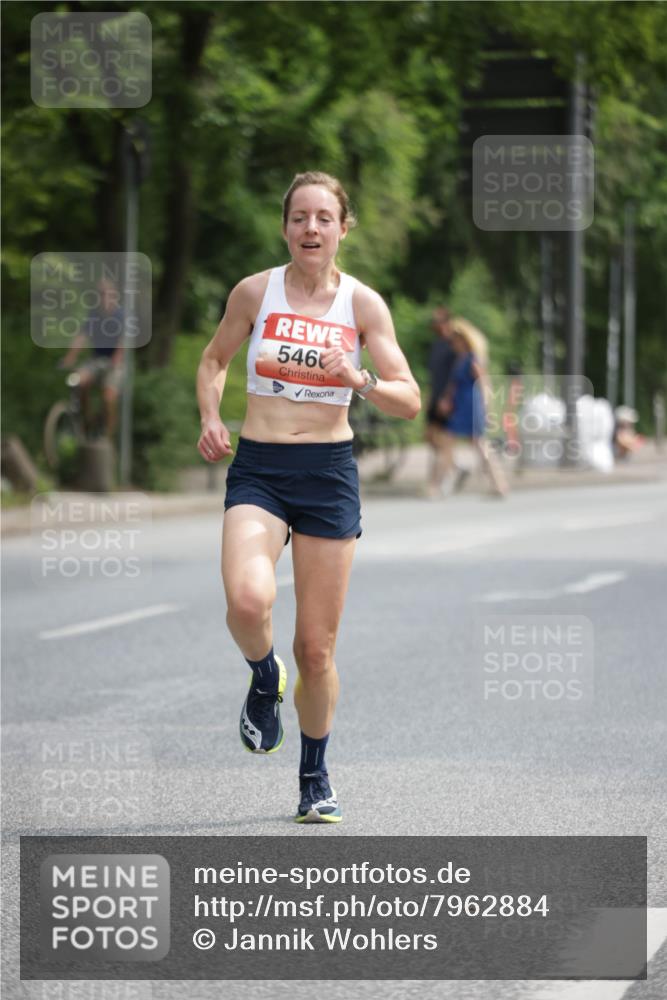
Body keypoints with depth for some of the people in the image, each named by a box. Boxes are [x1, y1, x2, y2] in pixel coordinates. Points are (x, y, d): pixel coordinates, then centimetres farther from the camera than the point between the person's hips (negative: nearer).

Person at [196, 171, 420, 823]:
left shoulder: (362, 303, -1)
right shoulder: (255, 292, -1)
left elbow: (409, 402, -1)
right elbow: (214, 360, 16)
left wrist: (361, 381, -20)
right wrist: (210, 419, -2)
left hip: (328, 474, 1)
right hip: (257, 470, -1)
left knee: (316, 648, 4)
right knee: (248, 599, -30)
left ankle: (315, 776, 26)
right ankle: (263, 677, 5)